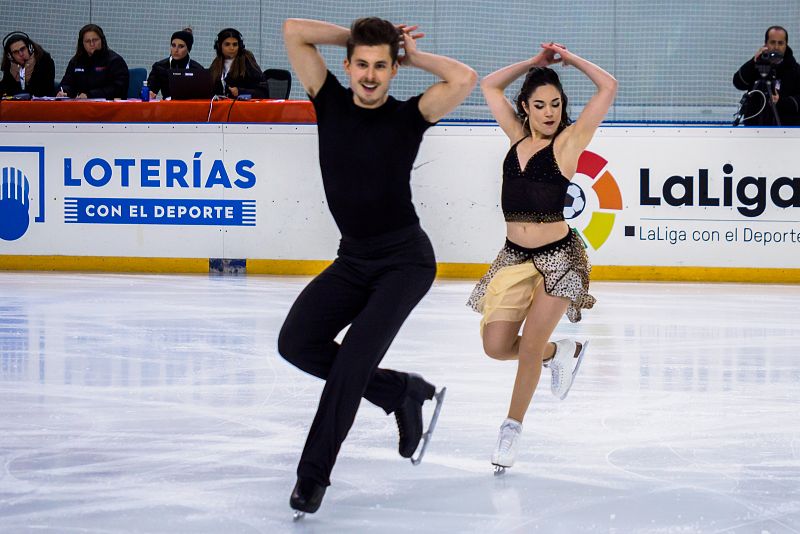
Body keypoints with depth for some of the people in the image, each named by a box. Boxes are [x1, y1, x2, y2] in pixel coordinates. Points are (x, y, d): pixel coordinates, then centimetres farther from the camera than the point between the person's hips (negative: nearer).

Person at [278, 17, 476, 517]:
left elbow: (465, 78, -26)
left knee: (356, 354, -20)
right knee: (296, 341, -9)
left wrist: (412, 55, -12)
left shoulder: (407, 116, -9)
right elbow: (293, 30, -5)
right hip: (353, 258, 5)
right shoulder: (331, 102, 0)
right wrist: (357, 37, -3)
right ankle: (403, 391, 9)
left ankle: (313, 474, -14)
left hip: (406, 259, -5)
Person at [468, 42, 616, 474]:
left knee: (529, 347, -4)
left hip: (558, 259, -5)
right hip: (514, 258, 5)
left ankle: (512, 429, 13)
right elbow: (489, 86, 21)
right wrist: (535, 62, 13)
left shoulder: (567, 141, -4)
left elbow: (608, 87, -10)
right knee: (496, 346, -2)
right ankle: (559, 353, 28)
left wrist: (569, 59, 1)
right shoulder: (517, 137, 9)